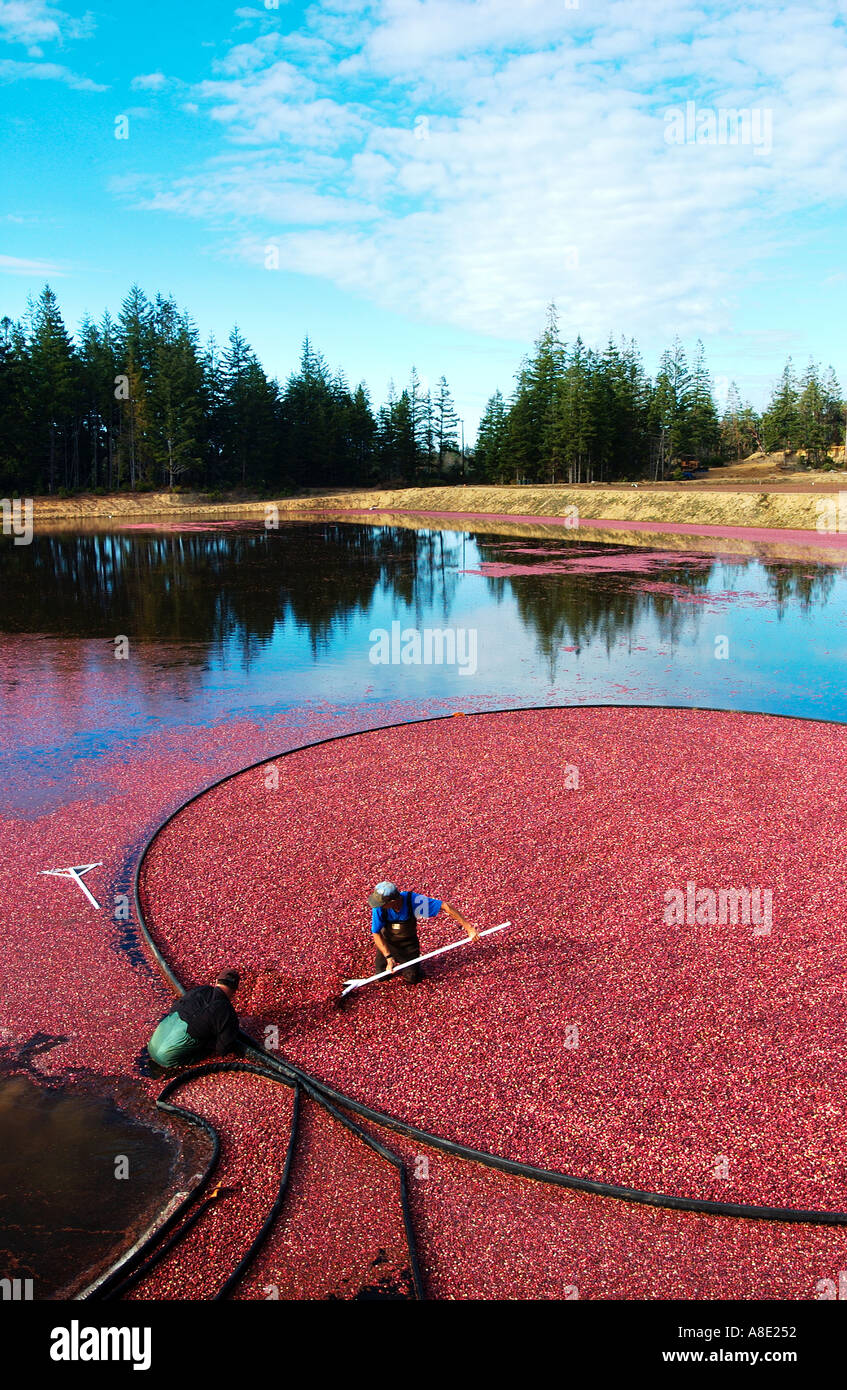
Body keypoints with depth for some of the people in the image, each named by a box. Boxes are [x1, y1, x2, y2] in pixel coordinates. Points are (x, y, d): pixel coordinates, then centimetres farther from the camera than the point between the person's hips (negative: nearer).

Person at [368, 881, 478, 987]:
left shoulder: (413, 900, -32)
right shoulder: (378, 907, -30)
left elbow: (445, 906, -30)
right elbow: (375, 933, -18)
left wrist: (468, 927, -30)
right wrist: (388, 957, -26)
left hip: (409, 942, 0)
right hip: (387, 943, 1)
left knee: (411, 978, -5)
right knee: (380, 975, -5)